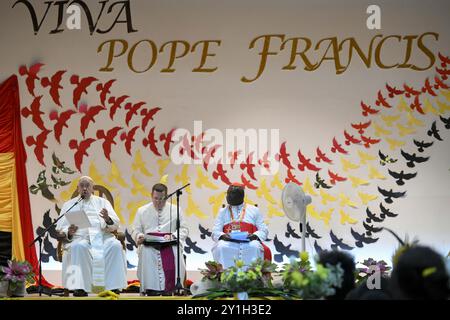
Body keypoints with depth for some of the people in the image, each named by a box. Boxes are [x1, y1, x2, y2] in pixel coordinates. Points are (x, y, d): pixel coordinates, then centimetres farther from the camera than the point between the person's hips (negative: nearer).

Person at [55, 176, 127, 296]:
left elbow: (115, 225, 9)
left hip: (102, 237, 1)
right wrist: (68, 232, -12)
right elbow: (60, 229, 12)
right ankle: (80, 287, -38)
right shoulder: (69, 205, 20)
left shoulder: (102, 202, 20)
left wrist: (108, 219, -15)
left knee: (115, 245, -31)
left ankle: (114, 287, -32)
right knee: (78, 247, -36)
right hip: (80, 238, -1)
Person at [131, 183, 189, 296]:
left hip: (169, 244, 0)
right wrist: (139, 236, -8)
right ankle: (151, 290, -30)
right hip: (149, 244, 0)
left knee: (173, 252, -34)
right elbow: (135, 230, 16)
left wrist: (173, 236, -11)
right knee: (147, 252, -34)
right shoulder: (142, 211, 17)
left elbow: (184, 230, 10)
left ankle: (168, 290, -29)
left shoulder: (175, 210, 14)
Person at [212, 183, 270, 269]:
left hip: (249, 243, -1)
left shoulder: (254, 210, 21)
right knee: (221, 247, -34)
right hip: (228, 243, 1)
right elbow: (215, 232, 13)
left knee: (254, 246, -36)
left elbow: (263, 230, 14)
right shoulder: (223, 212, 23)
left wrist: (255, 235, -10)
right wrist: (222, 235, -12)